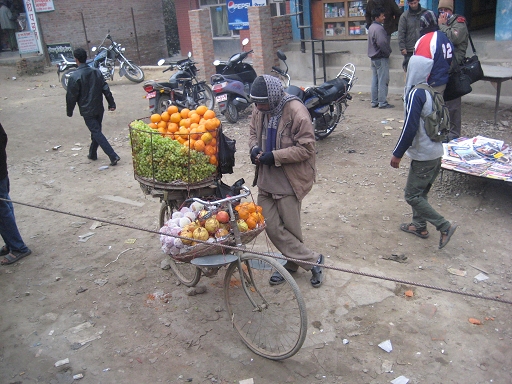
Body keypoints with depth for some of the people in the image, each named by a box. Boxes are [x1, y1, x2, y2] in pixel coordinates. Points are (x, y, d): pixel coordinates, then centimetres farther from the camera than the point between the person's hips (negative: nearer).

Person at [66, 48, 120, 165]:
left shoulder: (74, 76, -14)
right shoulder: (96, 72, 1)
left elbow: (71, 96, -10)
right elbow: (106, 89, 2)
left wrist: (69, 111, 3)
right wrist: (112, 104, 7)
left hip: (87, 111, -6)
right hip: (99, 108, 6)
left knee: (97, 133, -5)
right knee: (96, 131, 19)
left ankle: (113, 156, -14)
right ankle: (92, 154, 34)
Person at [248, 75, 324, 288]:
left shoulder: (296, 111, -19)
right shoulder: (259, 110, 2)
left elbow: (306, 148, -18)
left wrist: (275, 156, -22)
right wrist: (255, 148, -4)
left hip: (289, 180, -7)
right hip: (266, 178, 7)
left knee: (289, 229, 3)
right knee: (271, 226, 8)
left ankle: (292, 263, 28)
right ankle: (312, 261, 21)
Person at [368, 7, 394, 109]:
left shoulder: (371, 27, 14)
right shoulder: (379, 28, -18)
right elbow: (382, 43, -27)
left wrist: (387, 52, 13)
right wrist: (388, 52, -11)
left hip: (373, 58, 10)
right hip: (381, 58, -10)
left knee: (375, 81, 12)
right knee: (383, 81, -5)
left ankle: (374, 102, 17)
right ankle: (382, 102, -3)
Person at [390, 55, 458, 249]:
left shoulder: (415, 94, -20)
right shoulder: (430, 91, 7)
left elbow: (410, 128, -24)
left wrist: (397, 154, -16)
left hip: (423, 156, -9)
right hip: (436, 153, 9)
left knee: (412, 195, 0)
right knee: (421, 192, 21)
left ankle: (445, 226, 0)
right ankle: (419, 225, 32)